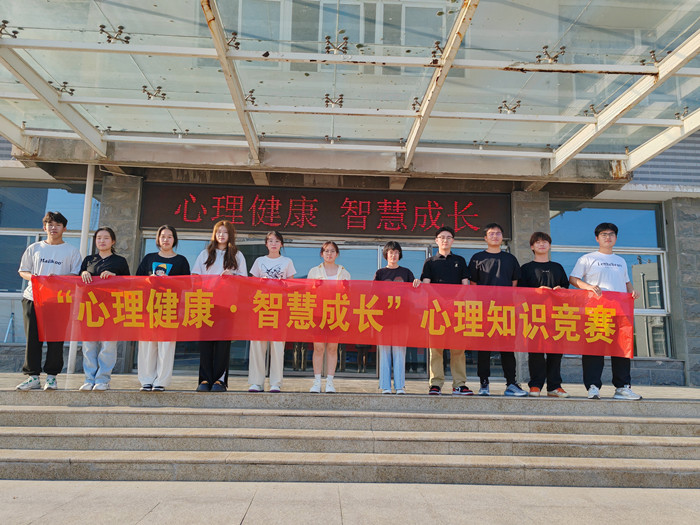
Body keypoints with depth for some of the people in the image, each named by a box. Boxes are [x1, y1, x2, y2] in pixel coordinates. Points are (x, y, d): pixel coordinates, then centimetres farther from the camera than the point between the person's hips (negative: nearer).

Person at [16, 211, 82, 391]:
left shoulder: (71, 251, 8)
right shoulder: (34, 248, 15)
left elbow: (76, 275, 3)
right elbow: (22, 271, 17)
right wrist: (33, 277, -5)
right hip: (33, 297, 2)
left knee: (56, 339, -2)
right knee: (32, 338, 1)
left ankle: (51, 377, 7)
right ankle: (33, 377, 8)